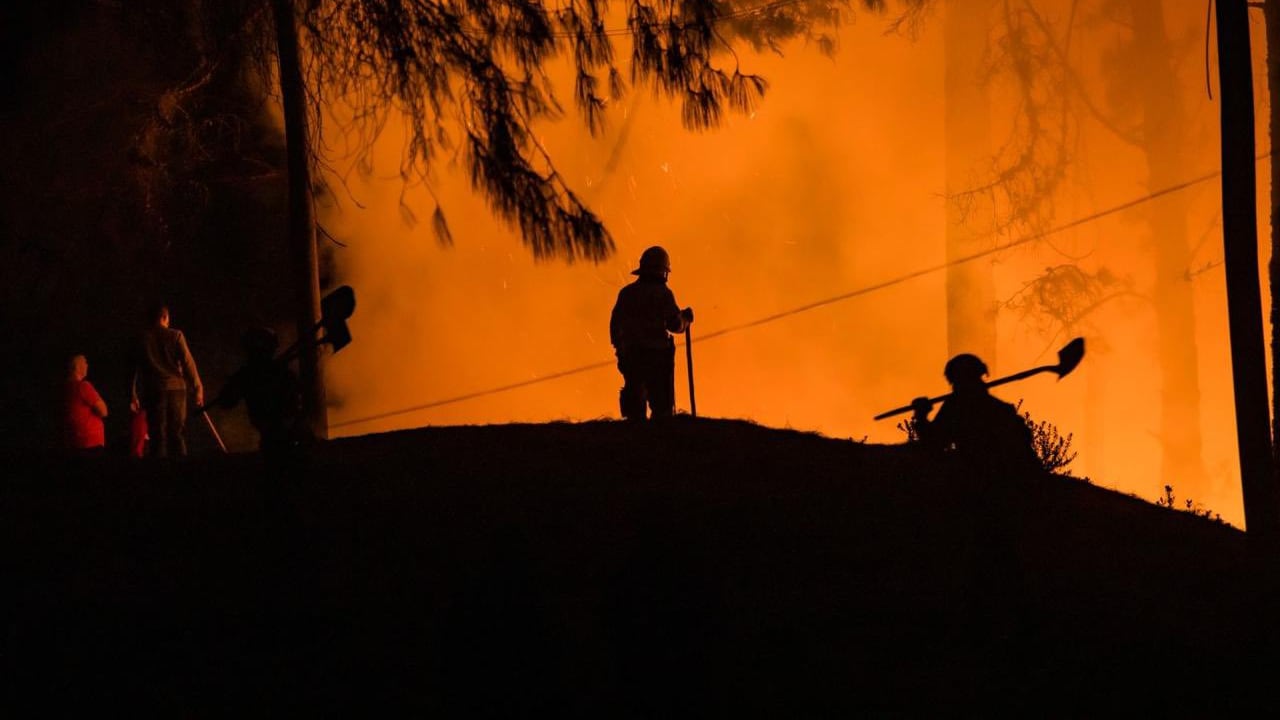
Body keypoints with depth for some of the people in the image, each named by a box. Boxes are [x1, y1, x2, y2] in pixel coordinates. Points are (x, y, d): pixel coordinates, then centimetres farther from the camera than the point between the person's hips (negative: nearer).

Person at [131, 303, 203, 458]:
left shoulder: (143, 338, 4)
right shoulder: (175, 335, 1)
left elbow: (135, 368, 4)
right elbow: (187, 362, -4)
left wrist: (133, 395, 7)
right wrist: (197, 388, -1)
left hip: (154, 390, 0)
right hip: (176, 387, 0)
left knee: (158, 435, 1)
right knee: (177, 433, 4)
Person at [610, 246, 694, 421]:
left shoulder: (626, 293, 8)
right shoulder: (663, 293, -7)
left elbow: (615, 324, 9)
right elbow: (676, 325, -8)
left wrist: (620, 348, 18)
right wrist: (686, 318, 13)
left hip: (630, 355, 5)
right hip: (656, 355, -4)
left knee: (634, 402, 9)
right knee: (662, 404, -1)